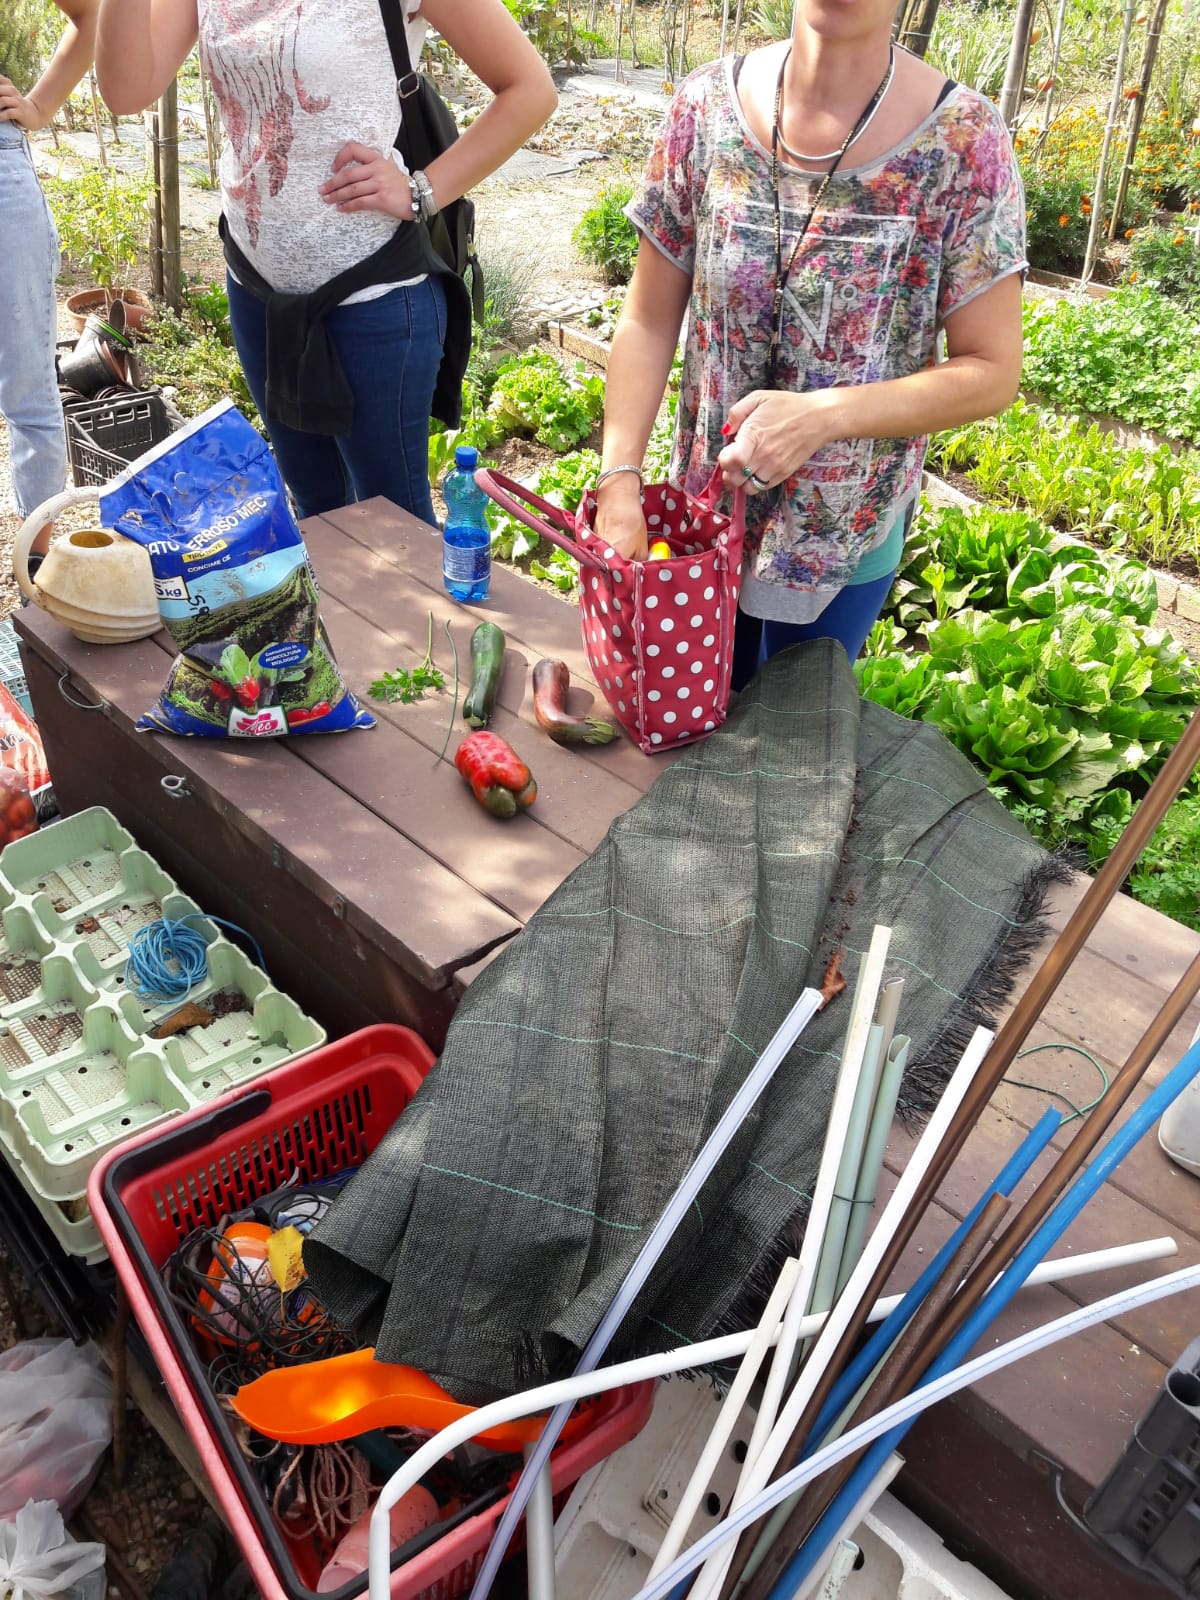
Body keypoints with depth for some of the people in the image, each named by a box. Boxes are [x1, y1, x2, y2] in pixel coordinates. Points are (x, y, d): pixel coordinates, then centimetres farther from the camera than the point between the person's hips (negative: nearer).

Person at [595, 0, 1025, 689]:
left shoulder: (962, 141, -16)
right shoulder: (708, 104, -9)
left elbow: (992, 373, -14)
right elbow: (650, 322, -5)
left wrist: (823, 415, -27)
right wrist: (620, 483, -17)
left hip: (848, 538, -2)